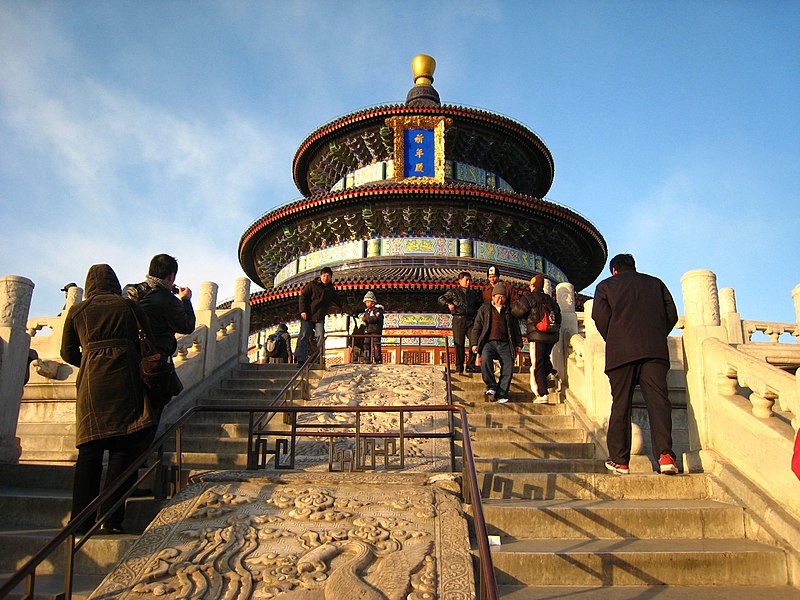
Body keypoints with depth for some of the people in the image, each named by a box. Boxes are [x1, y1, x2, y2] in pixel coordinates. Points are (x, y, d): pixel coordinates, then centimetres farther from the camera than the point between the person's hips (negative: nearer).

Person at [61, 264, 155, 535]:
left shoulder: (77, 311, 13)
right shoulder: (128, 306, 8)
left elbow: (68, 353, 16)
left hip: (91, 382, 2)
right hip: (125, 380, -2)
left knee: (89, 452, 5)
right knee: (124, 450, 0)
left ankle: (82, 520, 4)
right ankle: (112, 520, -4)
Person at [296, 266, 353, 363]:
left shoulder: (331, 290, 13)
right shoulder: (312, 285, 2)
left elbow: (340, 303, 13)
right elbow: (303, 297, -3)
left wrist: (350, 311, 1)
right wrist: (303, 311, -14)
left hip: (320, 318, 3)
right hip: (307, 316, -3)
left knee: (320, 336, -8)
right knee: (304, 336, -10)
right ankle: (301, 359, -13)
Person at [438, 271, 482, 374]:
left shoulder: (473, 293, 20)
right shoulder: (453, 292, 9)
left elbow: (479, 304, 33)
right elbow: (441, 298, 6)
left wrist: (477, 312, 15)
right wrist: (448, 304, -10)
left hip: (471, 320, 3)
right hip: (458, 320, -3)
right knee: (459, 344, -3)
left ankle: (470, 365, 2)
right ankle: (459, 367, 6)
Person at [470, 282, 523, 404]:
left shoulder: (509, 311, 23)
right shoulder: (484, 309, 18)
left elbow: (516, 328, 25)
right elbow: (477, 326, 13)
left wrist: (518, 344, 14)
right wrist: (474, 343, 2)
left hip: (505, 344, 2)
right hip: (489, 342, -2)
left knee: (508, 366, -19)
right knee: (485, 359, -32)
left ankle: (501, 394, -17)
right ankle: (491, 387, -21)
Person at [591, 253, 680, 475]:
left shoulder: (606, 285, 16)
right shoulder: (655, 283, 23)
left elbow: (600, 316, 0)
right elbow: (672, 314, 13)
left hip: (621, 353, -1)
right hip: (655, 350, 1)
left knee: (620, 405, 3)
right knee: (658, 400, -6)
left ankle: (619, 460, 4)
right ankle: (665, 454, -23)